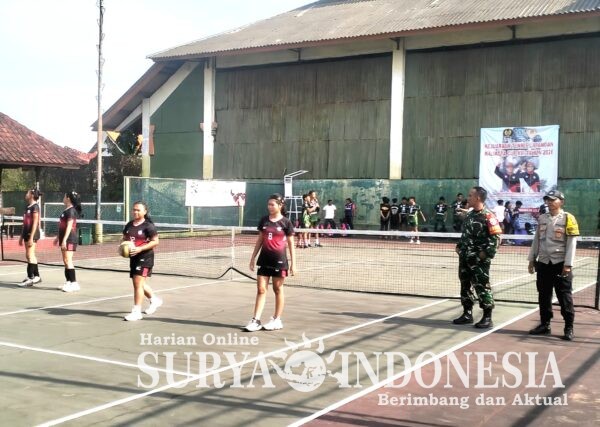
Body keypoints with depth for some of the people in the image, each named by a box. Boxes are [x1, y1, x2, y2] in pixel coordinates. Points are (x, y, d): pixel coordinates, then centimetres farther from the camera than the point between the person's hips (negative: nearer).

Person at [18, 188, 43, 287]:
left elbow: (35, 223, -17)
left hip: (32, 233, -9)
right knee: (30, 255, 12)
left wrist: (31, 237, -21)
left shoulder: (35, 206, -11)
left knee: (30, 255, -10)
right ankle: (36, 276, 19)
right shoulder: (28, 207, 15)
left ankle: (30, 278, -9)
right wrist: (22, 236, 19)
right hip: (26, 233, 9)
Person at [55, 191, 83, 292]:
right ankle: (68, 282, 16)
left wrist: (64, 240, -23)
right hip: (64, 239, 10)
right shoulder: (66, 210, 16)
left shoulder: (71, 211, -13)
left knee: (68, 260, -11)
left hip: (69, 239, -10)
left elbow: (69, 226, -19)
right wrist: (58, 237, 25)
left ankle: (74, 283, -11)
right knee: (66, 261, 11)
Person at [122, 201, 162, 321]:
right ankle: (154, 300, 41)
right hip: (133, 257, 8)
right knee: (139, 283, 17)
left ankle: (136, 312, -7)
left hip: (145, 257, -8)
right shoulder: (129, 225, 10)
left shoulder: (148, 226, -11)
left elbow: (155, 241, -14)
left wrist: (140, 249, -23)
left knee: (138, 283, -12)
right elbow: (124, 239, 21)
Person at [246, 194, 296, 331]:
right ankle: (256, 320, 1)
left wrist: (293, 263, -5)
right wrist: (253, 258, 11)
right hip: (264, 259, 4)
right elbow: (259, 240, 13)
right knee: (261, 289, 1)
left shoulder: (286, 222, -5)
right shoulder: (263, 220, 6)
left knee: (278, 289, 6)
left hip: (279, 260, -4)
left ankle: (277, 320, 16)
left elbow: (291, 244, -2)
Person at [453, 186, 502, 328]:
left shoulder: (488, 216, -14)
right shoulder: (469, 215, 13)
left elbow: (496, 237, -16)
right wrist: (459, 246, 14)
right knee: (465, 285, 14)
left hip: (479, 259, -9)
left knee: (482, 287, -3)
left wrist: (486, 253, -20)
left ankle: (487, 318, 5)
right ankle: (467, 314, 25)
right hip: (465, 257, 9)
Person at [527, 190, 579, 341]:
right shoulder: (542, 218, 10)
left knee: (565, 297, -1)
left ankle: (569, 328, 7)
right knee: (543, 296, 11)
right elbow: (536, 240, 15)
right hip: (543, 263, 5)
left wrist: (567, 265, -14)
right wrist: (531, 259, 12)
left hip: (560, 264, -5)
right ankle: (545, 324, 22)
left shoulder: (568, 218, -7)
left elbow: (571, 243, -10)